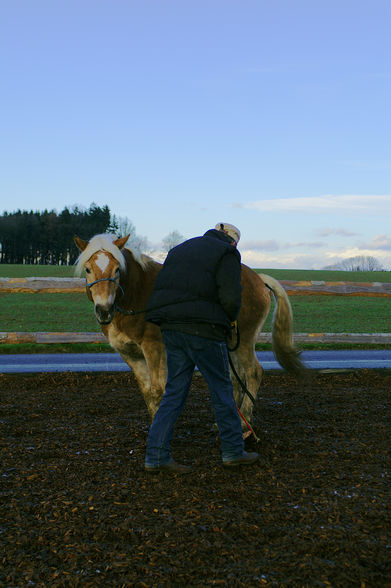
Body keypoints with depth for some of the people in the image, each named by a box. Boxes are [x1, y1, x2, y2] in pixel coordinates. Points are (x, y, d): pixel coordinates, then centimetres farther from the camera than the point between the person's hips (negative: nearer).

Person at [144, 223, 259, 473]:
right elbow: (231, 297, -13)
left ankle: (156, 456, 7)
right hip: (203, 330, -6)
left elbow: (161, 287, 18)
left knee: (175, 392, 10)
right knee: (222, 389, 8)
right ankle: (233, 451, 17)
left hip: (171, 329, 6)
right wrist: (229, 320, 7)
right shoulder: (227, 254, 2)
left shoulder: (180, 249, 22)